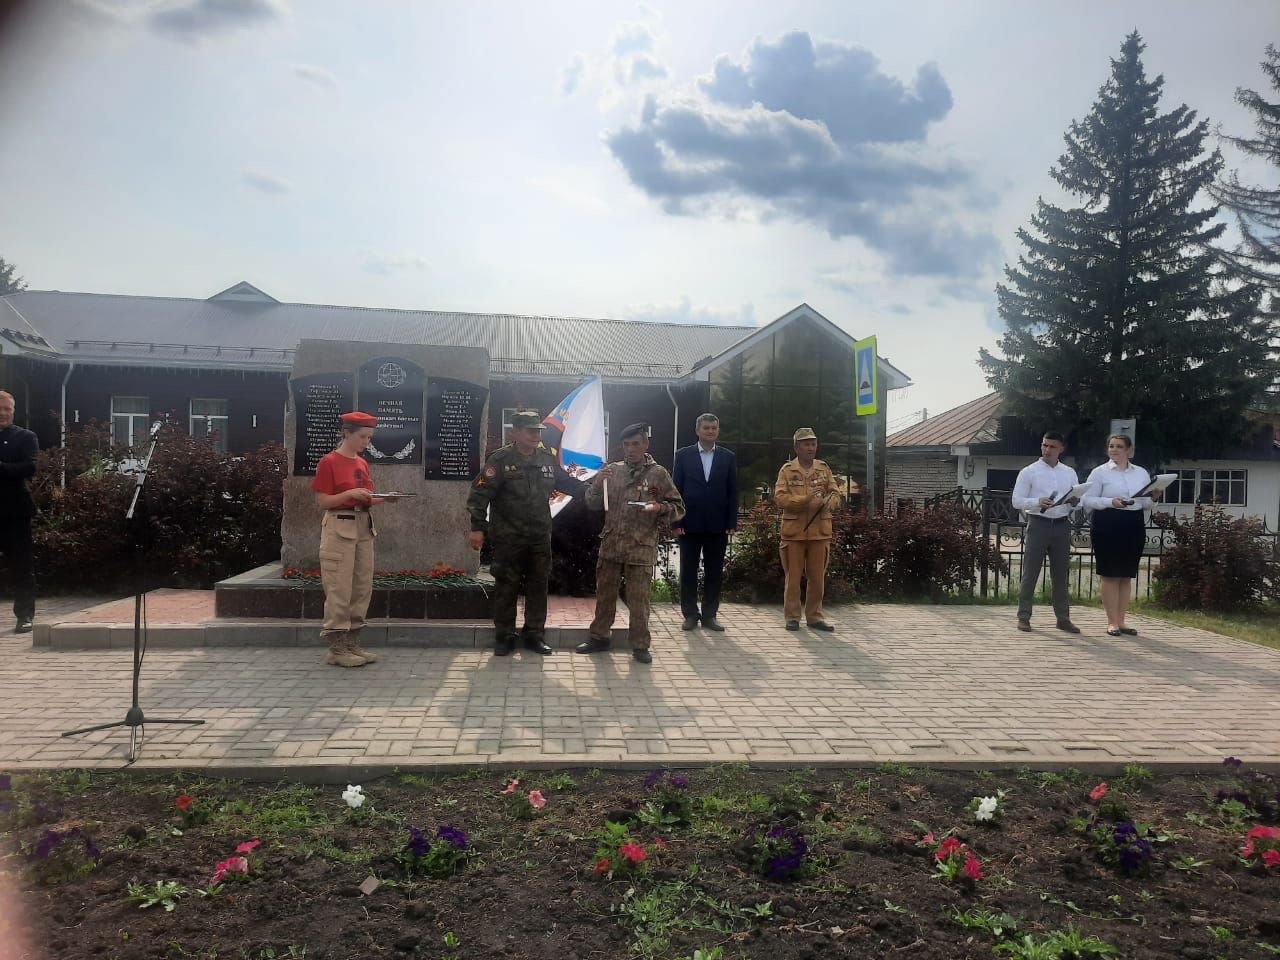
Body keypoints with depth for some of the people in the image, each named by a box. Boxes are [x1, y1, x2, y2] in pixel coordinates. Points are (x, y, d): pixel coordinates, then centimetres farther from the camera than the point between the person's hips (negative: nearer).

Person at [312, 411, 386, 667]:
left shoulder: (363, 463, 14)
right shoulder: (329, 462, -6)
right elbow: (322, 501, -8)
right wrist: (350, 493, -21)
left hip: (364, 528, 7)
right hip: (339, 528, -7)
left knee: (362, 588, 7)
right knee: (340, 590, -6)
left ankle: (353, 643, 14)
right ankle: (337, 648, 1)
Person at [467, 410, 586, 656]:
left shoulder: (547, 459, 9)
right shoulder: (500, 459, -9)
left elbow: (568, 483, 21)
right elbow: (480, 493, -12)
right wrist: (478, 527, -18)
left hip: (540, 537, 5)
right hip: (509, 537, -5)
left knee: (538, 586, 10)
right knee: (506, 587, 3)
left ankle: (534, 634, 22)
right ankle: (504, 637, 16)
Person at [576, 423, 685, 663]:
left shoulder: (658, 474, -1)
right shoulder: (612, 470, 7)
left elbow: (678, 508, 1)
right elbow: (592, 504, 7)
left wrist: (660, 508, -19)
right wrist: (599, 482, -11)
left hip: (641, 548, -3)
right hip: (610, 545, 3)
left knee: (638, 599, 3)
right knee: (604, 593, 13)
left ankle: (640, 645, 16)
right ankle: (599, 637, 28)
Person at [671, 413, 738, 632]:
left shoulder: (728, 457, 6)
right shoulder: (683, 455, 3)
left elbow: (732, 492, 5)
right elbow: (676, 489, 1)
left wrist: (732, 523, -1)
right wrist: (676, 522, -6)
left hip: (718, 525, 1)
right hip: (690, 524, -1)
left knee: (715, 572, 5)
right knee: (688, 571, 4)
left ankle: (709, 615, 14)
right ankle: (690, 614, 14)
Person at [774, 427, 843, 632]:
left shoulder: (824, 469, 10)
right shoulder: (787, 470, 0)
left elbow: (835, 493, 6)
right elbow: (780, 497, -10)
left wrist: (828, 504, -17)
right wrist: (805, 499, -22)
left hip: (820, 531, 3)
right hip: (794, 531, -3)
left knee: (817, 577, 8)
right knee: (793, 576, 3)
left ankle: (814, 616, 19)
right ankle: (792, 617, 12)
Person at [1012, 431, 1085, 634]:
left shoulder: (1069, 473, 14)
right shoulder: (1028, 472, 1)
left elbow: (1079, 501, 13)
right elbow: (1016, 501, -5)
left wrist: (1074, 502, -11)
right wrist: (1038, 502, -21)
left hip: (1062, 525, 4)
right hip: (1038, 524, -4)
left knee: (1060, 573, 9)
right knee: (1030, 572, -2)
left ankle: (1063, 618, 15)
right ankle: (1023, 617, 5)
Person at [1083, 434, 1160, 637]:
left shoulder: (1141, 473, 14)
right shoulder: (1100, 472, 1)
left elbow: (1145, 504, 15)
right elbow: (1087, 500, -5)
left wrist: (1153, 498, -7)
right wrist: (1111, 502, -20)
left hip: (1134, 525, 4)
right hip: (1108, 524, -4)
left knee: (1127, 575, 8)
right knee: (1110, 574, -4)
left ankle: (1121, 621, 15)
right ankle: (1112, 622, 2)